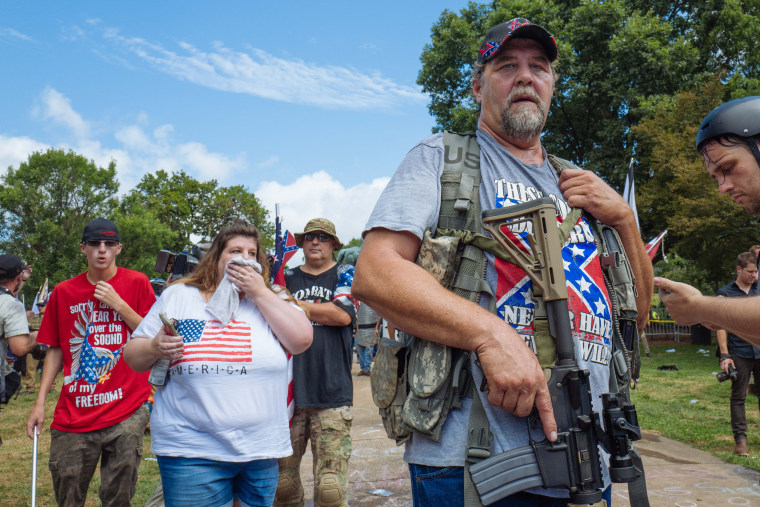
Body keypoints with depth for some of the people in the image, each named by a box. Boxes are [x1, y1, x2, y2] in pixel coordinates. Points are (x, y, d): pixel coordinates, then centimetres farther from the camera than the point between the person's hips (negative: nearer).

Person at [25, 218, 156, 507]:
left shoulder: (137, 283, 0)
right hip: (73, 417, 2)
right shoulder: (63, 292, 8)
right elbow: (55, 350, 11)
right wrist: (40, 401, 5)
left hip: (126, 414, -2)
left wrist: (118, 303, -10)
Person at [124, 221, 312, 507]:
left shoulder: (273, 299, 6)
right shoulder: (178, 296, 5)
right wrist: (155, 349, -15)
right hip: (191, 451, -1)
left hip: (262, 450, 2)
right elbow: (133, 357, 8)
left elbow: (302, 341, -11)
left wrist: (259, 292, -10)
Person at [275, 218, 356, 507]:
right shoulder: (287, 278, 16)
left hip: (332, 393, -2)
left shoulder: (345, 274, 10)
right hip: (288, 390, 2)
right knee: (282, 481, 3)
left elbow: (343, 314, -8)